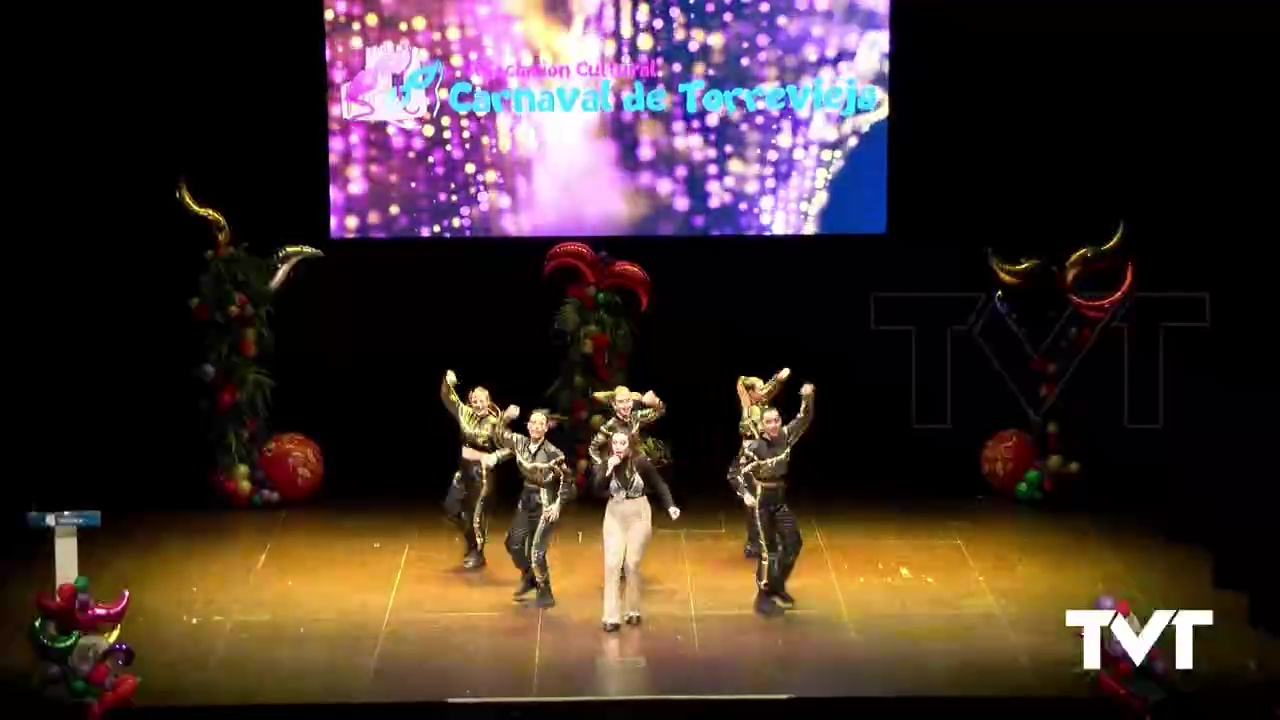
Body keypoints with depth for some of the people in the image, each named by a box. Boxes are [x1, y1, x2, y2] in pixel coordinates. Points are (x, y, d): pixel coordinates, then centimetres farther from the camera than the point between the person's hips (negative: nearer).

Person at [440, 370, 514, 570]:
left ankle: (477, 554, 18)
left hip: (481, 471, -6)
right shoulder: (465, 413, 0)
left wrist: (494, 457, -32)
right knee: (451, 508, 10)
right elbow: (448, 399, 7)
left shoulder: (495, 423, -17)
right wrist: (448, 383, -12)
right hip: (464, 469, 6)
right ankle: (472, 541, 31)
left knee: (475, 513, 2)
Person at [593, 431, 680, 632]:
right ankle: (612, 616, -4)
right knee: (612, 564, -6)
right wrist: (607, 471, -27)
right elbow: (597, 491, -16)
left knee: (632, 564, 2)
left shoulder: (641, 463, -12)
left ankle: (633, 611, 20)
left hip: (638, 516, -2)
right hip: (614, 517, 2)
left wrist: (670, 506, -14)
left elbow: (659, 485, -3)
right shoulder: (606, 465, -6)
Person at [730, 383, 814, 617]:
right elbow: (738, 474, -15)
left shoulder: (786, 437, -6)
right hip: (760, 500, -7)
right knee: (769, 550, -5)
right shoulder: (754, 447, -20)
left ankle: (778, 586, 30)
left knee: (793, 543, 10)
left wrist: (807, 398, -21)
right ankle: (763, 597, 7)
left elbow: (804, 420, -3)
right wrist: (745, 494, -30)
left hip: (780, 498, 7)